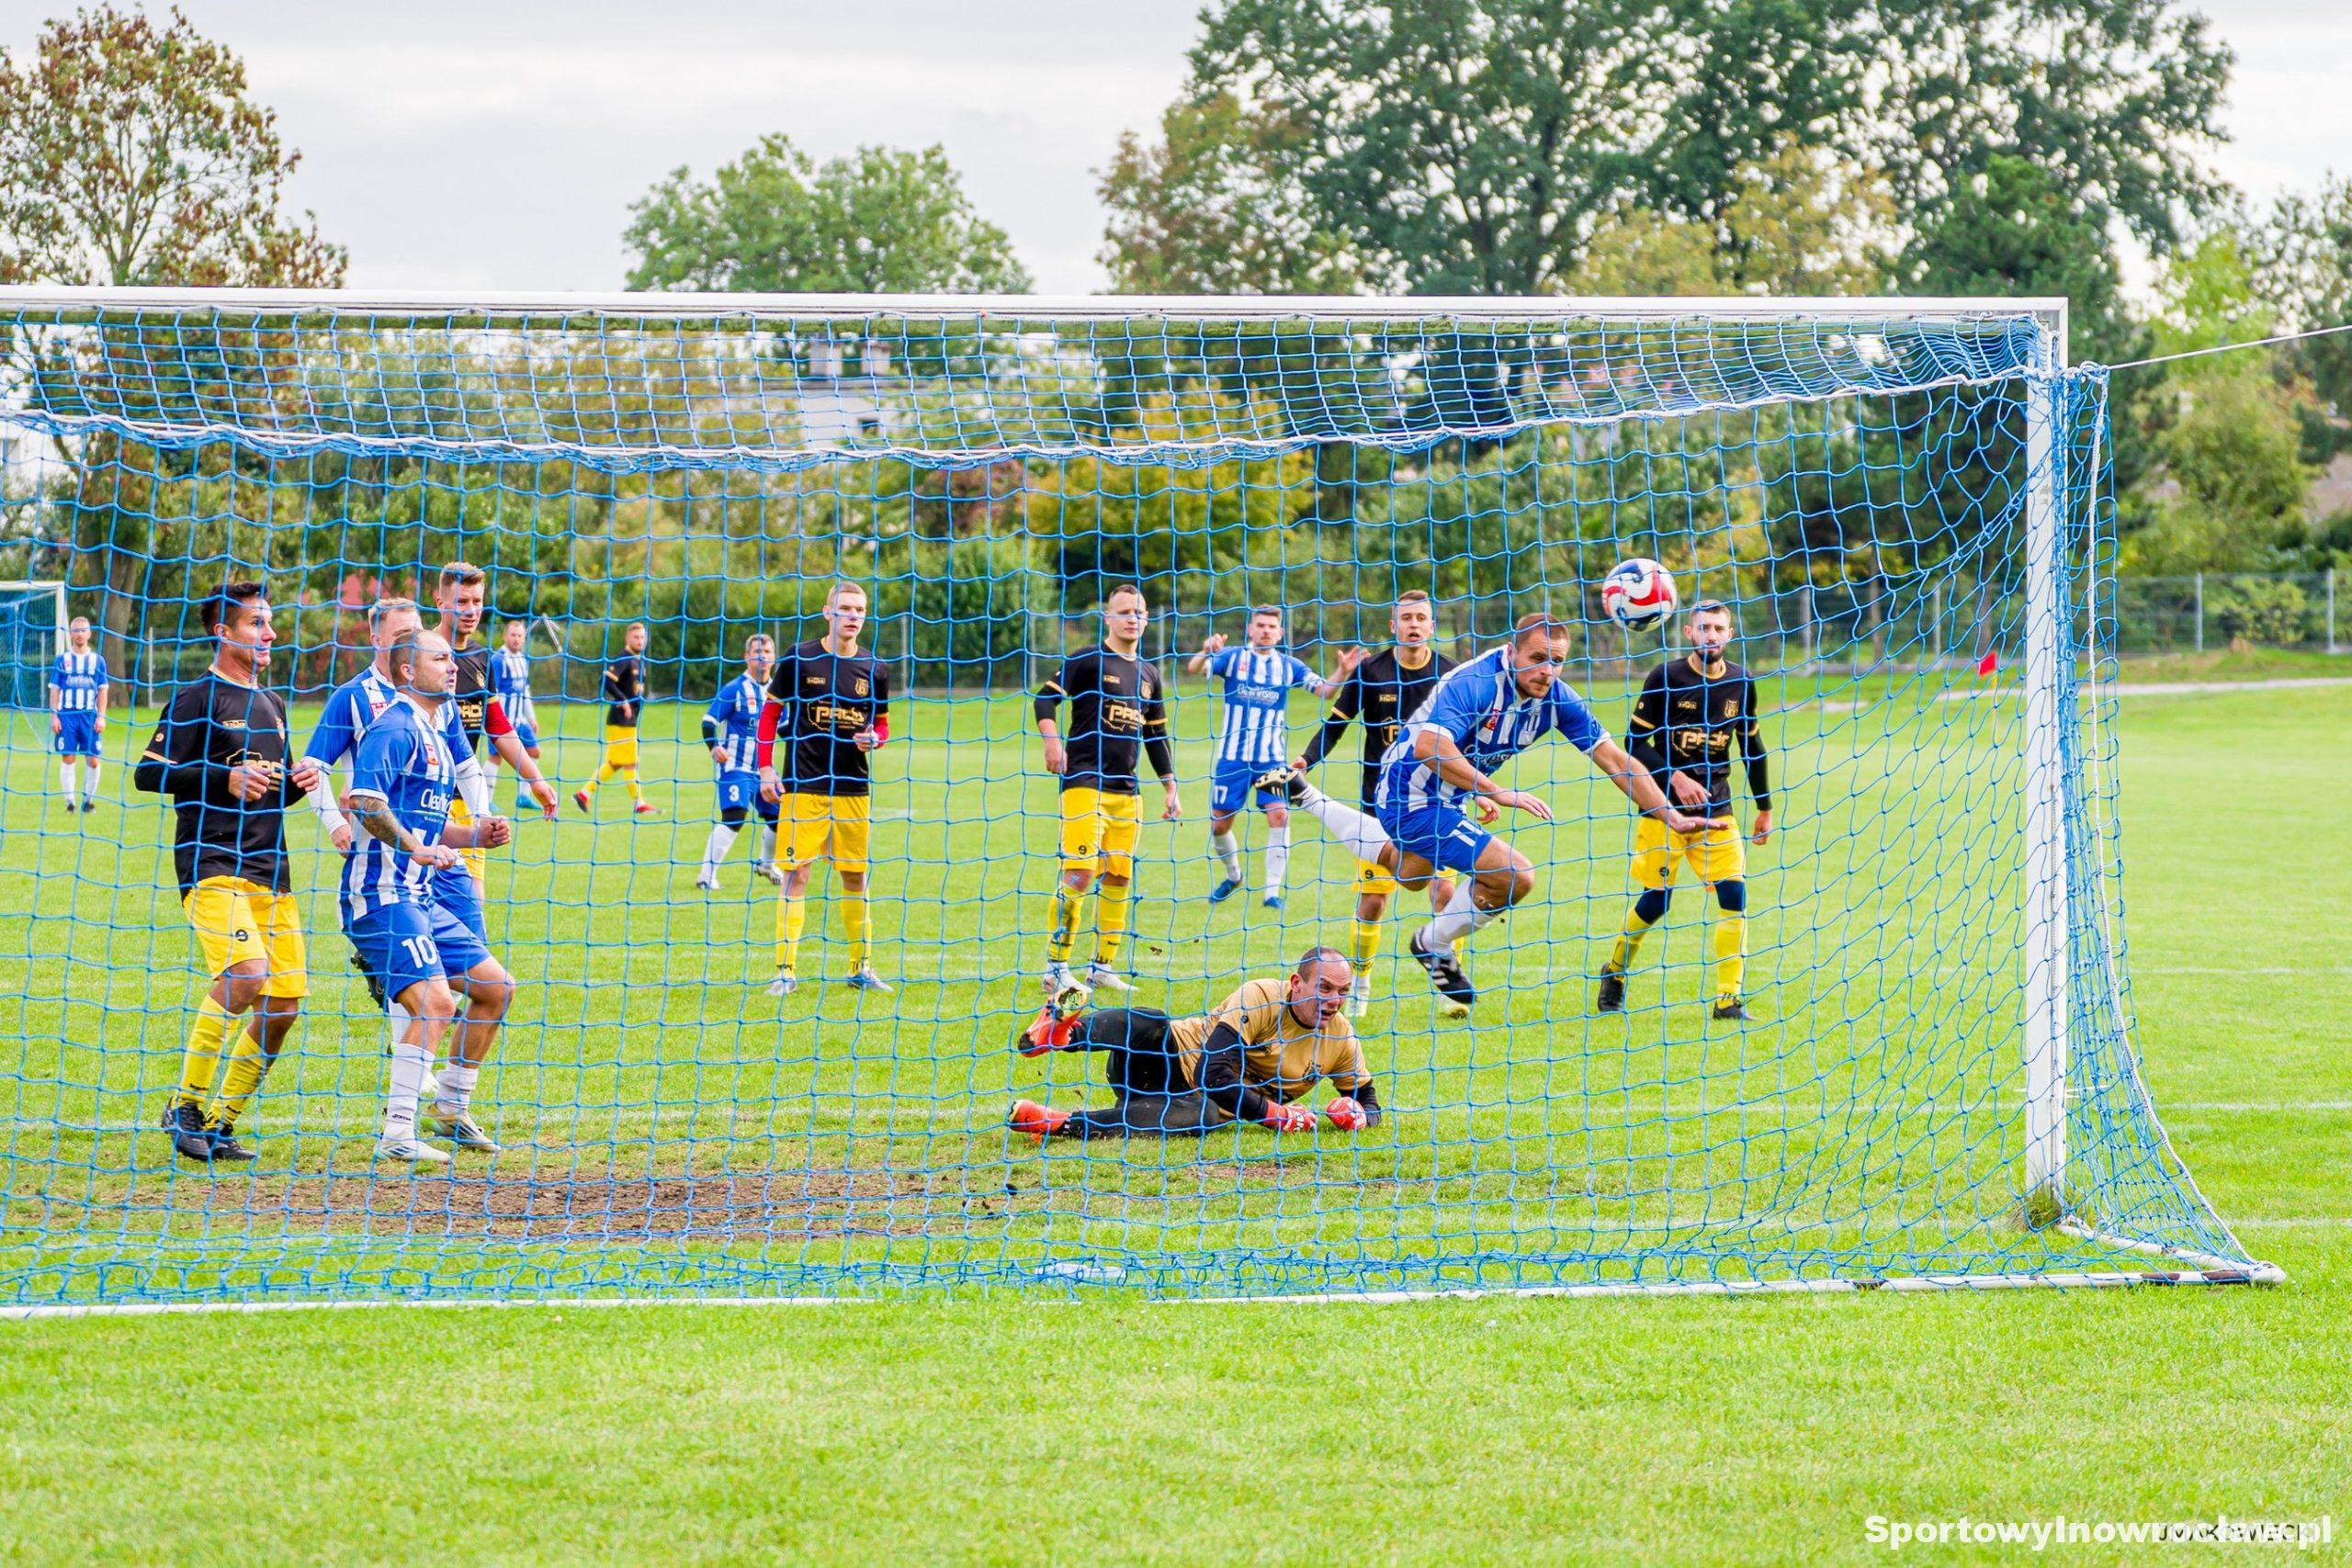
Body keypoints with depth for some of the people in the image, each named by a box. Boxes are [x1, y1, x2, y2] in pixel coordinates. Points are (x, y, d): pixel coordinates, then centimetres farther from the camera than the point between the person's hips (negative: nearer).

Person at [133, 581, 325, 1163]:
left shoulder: (272, 706, 21)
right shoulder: (197, 698, -2)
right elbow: (146, 774, -8)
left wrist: (298, 781, 8)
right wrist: (225, 778, -16)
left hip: (270, 870, 8)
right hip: (211, 863, -8)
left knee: (285, 1000, 0)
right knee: (246, 973, -26)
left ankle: (221, 1124, 13)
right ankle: (186, 1107, -12)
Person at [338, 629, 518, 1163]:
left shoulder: (437, 736, 21)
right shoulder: (395, 727, -10)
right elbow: (362, 800, -24)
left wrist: (474, 834, 12)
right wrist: (416, 848, -26)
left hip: (420, 897, 10)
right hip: (382, 894, -10)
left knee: (496, 987, 13)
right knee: (436, 1002, -22)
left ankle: (451, 1108, 24)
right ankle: (397, 1136, -21)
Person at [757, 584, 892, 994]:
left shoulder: (874, 670, 5)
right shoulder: (799, 659, -3)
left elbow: (882, 725, 17)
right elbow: (770, 711, 5)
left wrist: (873, 739, -7)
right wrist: (766, 768, -1)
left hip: (854, 788, 3)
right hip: (802, 787, -3)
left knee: (856, 876, 8)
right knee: (797, 873, -6)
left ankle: (861, 968, 18)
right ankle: (786, 971, -4)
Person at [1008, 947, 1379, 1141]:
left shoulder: (1340, 1038, 0)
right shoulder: (1261, 997, -17)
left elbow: (1368, 1101, 14)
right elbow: (1212, 1075, -23)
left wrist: (1359, 1115, -11)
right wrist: (1275, 1114, -24)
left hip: (1206, 1103, 2)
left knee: (1203, 1114, -38)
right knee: (1152, 1025, -37)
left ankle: (1062, 1124, -50)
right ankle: (1064, 1032, -66)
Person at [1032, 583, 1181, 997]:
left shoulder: (1148, 673, 17)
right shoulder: (1087, 661, -1)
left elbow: (1157, 735, 24)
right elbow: (1044, 699, -7)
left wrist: (1170, 788, 21)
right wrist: (1052, 741, -23)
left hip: (1126, 789, 6)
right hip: (1084, 783, -6)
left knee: (1119, 877, 6)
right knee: (1078, 873, -14)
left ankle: (1103, 966, 15)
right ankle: (1057, 966, -8)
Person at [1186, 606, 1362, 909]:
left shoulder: (1289, 666, 3)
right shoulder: (1232, 657, -2)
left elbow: (1325, 690, -3)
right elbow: (1194, 669, -18)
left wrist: (1343, 672, -24)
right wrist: (1205, 653, -41)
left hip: (1272, 758, 0)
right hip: (1232, 756, 0)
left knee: (1279, 815, -17)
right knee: (1218, 824, 3)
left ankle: (1273, 891, -9)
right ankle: (1233, 875, 33)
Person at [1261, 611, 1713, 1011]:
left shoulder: (1556, 698, -9)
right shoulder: (1476, 683, -31)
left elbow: (1614, 760, -6)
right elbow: (1429, 747, -44)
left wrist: (1670, 816, -13)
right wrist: (1499, 795, -46)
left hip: (1448, 796, 9)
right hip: (1413, 796, -9)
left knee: (1411, 876, 35)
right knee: (1514, 876, -18)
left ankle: (1304, 796, 46)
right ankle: (1435, 946, 8)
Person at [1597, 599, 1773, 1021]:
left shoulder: (1740, 683, 5)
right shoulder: (1665, 678, -8)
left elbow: (1752, 745, 17)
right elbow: (1634, 742, -6)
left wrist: (1765, 807, 19)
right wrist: (1674, 778, -18)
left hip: (1715, 806, 3)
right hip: (1664, 804, -3)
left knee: (1734, 894, -11)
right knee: (1655, 899, -3)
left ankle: (1728, 999, -7)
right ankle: (1614, 974, 23)